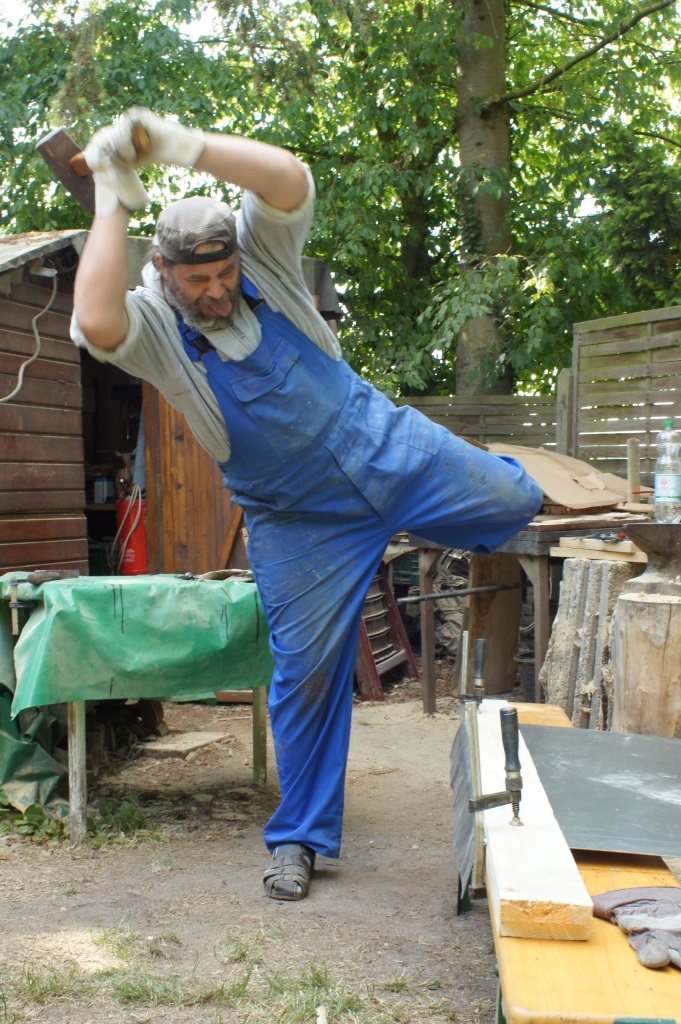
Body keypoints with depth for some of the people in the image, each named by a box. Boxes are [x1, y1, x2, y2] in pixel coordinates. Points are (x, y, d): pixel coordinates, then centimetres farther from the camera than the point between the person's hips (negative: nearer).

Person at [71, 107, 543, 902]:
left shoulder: (260, 249, -11)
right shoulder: (150, 323, -16)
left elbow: (291, 179, -32)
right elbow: (95, 322, -41)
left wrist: (186, 144, -42)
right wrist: (112, 200, -35)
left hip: (377, 444, 2)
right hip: (295, 516, -1)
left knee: (513, 504, -2)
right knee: (305, 668, 2)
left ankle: (480, 476, 39)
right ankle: (300, 837, 18)